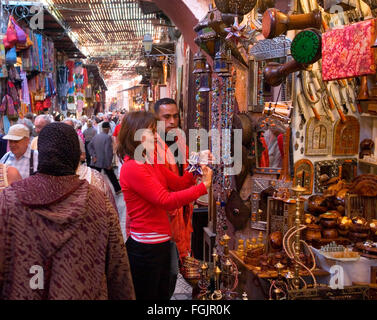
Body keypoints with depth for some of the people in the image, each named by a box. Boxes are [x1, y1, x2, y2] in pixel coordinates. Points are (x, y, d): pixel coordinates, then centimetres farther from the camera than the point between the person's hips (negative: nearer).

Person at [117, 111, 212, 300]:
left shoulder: (151, 163, 10)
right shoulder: (132, 167, -20)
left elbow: (178, 183, 7)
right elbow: (166, 201, -24)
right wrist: (203, 187, -20)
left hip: (160, 243, 9)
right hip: (145, 248, -9)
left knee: (163, 294, 21)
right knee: (146, 296, 9)